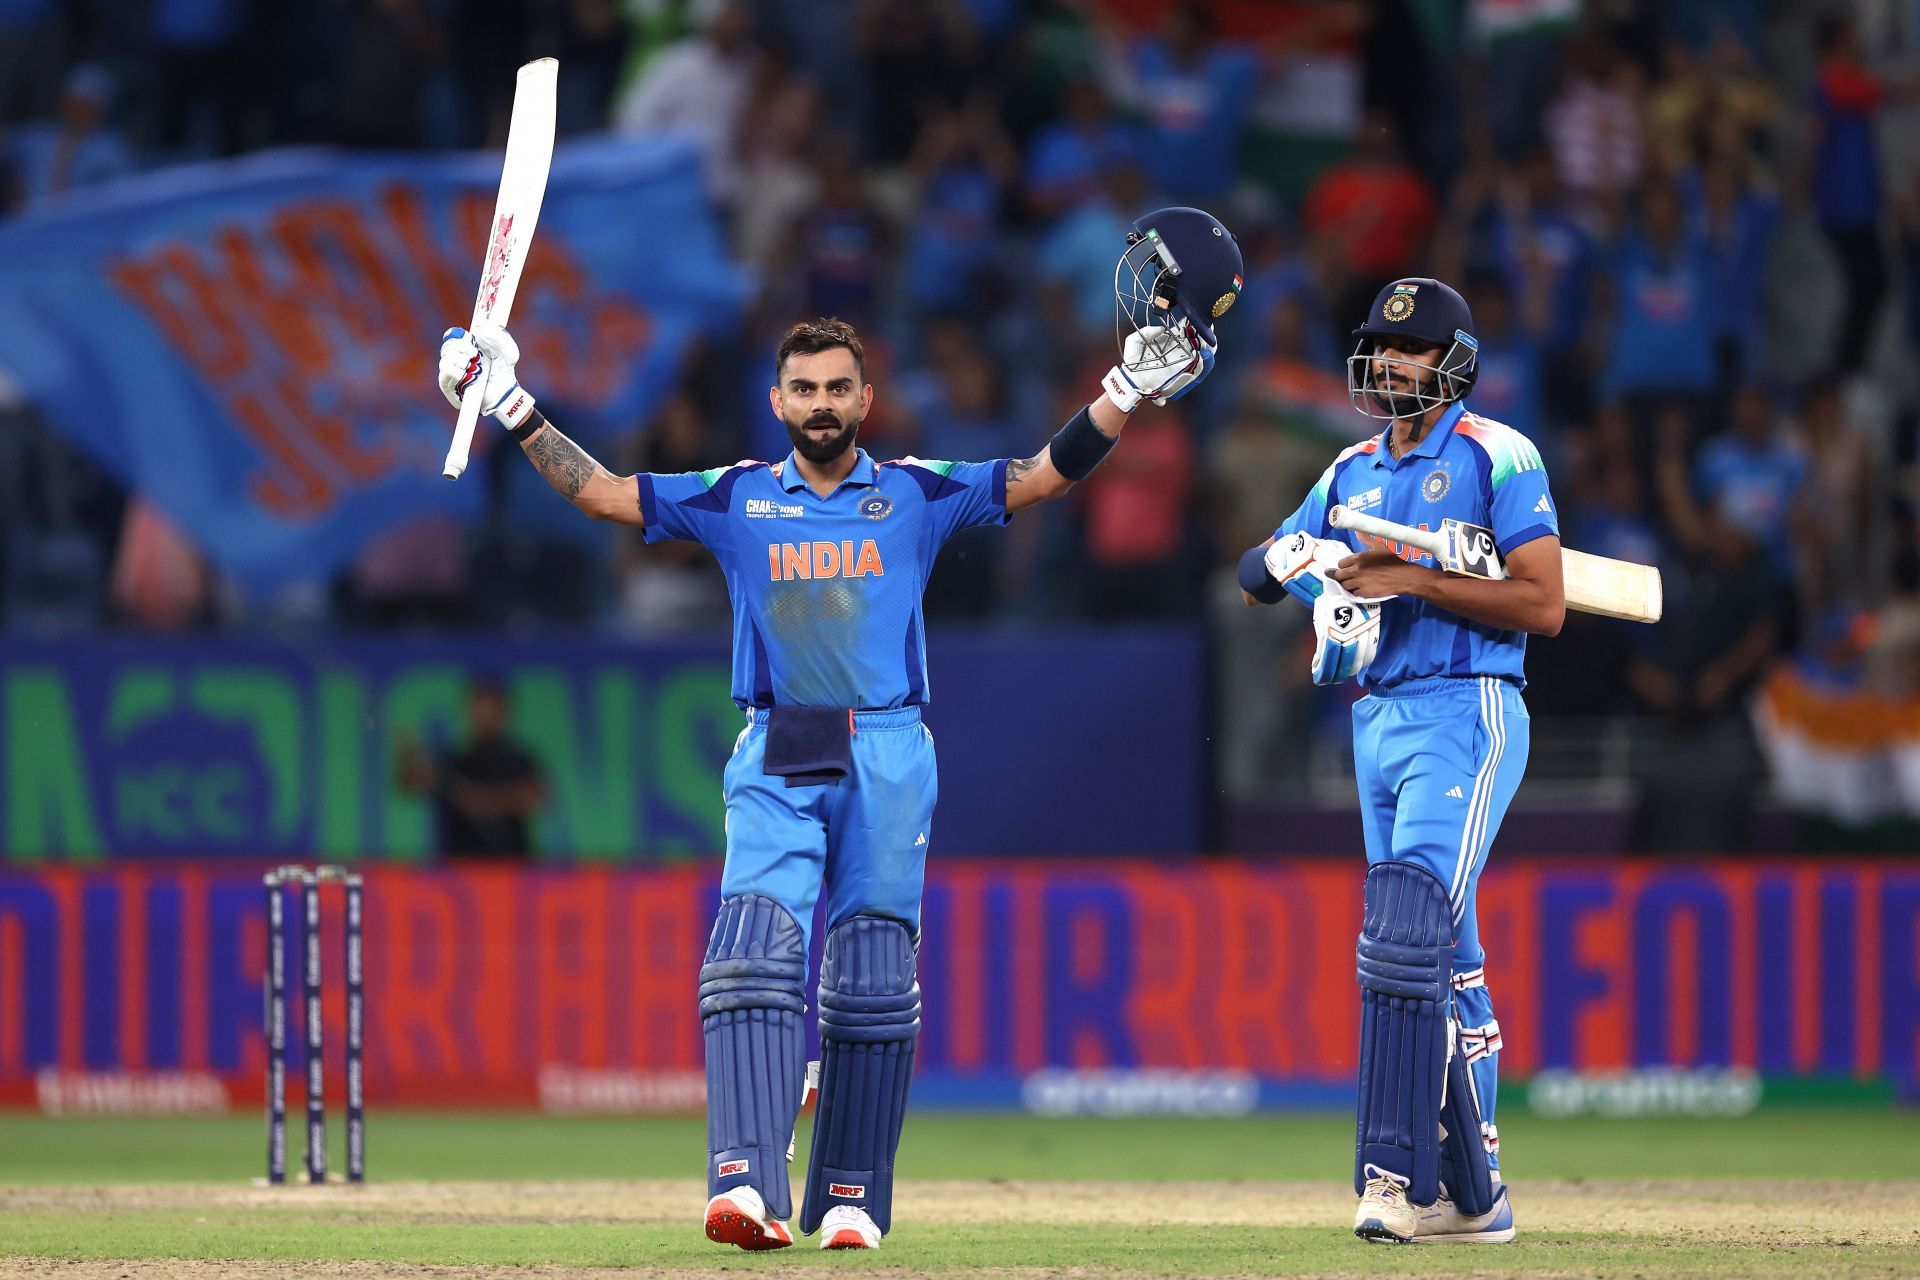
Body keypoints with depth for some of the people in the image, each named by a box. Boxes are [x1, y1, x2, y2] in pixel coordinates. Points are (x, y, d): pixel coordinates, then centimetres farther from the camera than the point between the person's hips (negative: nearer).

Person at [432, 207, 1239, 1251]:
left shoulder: (916, 495, 9)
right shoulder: (735, 499, 12)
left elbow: (1044, 476, 5)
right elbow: (601, 492, 11)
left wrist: (1128, 392, -5)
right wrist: (514, 413, 5)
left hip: (887, 759, 0)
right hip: (773, 762, 0)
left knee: (871, 980, 0)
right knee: (754, 951, -17)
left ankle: (851, 1195, 8)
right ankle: (748, 1182, -28)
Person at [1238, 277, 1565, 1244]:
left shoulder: (1497, 458, -5)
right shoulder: (1354, 473, 16)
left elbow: (1543, 605, -13)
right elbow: (1255, 575, 17)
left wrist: (1412, 579, -18)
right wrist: (1300, 562, -6)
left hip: (1465, 717, -8)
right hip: (1377, 721, 8)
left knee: (1406, 928, -19)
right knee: (1445, 955, 9)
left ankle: (1397, 1172, -22)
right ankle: (1472, 1191, 12)